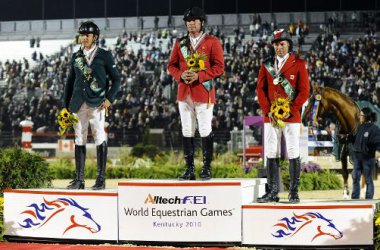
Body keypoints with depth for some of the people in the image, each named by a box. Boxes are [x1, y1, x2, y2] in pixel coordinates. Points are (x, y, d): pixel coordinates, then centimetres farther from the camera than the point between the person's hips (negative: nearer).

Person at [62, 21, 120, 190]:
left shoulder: (104, 56, 4)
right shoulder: (76, 57, 15)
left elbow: (116, 79, 5)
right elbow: (70, 82, 18)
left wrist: (109, 98, -8)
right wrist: (66, 106, 13)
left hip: (97, 103, -4)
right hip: (79, 104, 4)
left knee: (100, 138, -7)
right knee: (79, 140, 4)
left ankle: (101, 179, -4)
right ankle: (79, 179, 7)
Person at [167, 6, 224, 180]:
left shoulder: (212, 42, 0)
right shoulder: (180, 43, 13)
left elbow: (219, 67, -5)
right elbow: (171, 65, 15)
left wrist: (198, 76, -15)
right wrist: (180, 75, -6)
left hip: (203, 92, -4)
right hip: (184, 92, 4)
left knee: (205, 130, -4)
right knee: (187, 132, 5)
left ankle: (206, 168, 4)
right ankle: (189, 169, 10)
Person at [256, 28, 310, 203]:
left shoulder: (298, 64, 2)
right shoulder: (266, 65, 11)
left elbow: (304, 91, -3)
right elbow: (260, 89, 8)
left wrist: (290, 110, -12)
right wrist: (268, 111, -5)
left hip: (292, 117, -3)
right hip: (270, 117, 3)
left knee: (293, 154, -2)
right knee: (271, 154, 3)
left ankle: (294, 193, 3)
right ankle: (272, 192, 7)